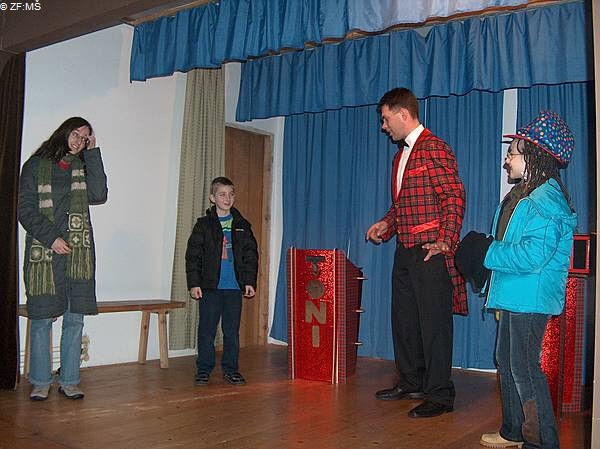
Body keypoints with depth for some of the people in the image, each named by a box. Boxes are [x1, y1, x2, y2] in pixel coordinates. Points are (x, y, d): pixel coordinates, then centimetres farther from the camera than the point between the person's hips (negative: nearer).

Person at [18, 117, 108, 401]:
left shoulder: (84, 167, 14)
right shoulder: (36, 166, 7)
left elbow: (98, 196, -5)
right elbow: (25, 210, 2)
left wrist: (92, 154, -2)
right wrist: (51, 238, -10)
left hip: (78, 253, 3)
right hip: (43, 252, -2)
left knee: (75, 319, 3)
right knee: (42, 319, 0)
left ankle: (69, 381, 12)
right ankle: (41, 382, 12)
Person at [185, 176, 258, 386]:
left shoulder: (242, 225, 9)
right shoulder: (204, 225, 2)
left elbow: (251, 255, 11)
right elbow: (193, 256, 0)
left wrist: (249, 281, 4)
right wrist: (194, 283, -6)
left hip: (234, 286, 2)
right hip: (209, 286, -2)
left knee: (232, 330, 7)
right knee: (207, 329, 3)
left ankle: (230, 368, 19)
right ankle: (204, 369, 15)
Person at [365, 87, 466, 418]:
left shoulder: (433, 149, -10)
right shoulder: (401, 155, 18)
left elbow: (454, 197, -15)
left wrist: (445, 242, -20)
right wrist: (386, 224, 10)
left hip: (429, 253, -10)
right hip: (405, 251, 10)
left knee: (434, 323, -2)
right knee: (403, 319, 16)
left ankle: (440, 396, 9)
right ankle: (411, 383, 30)